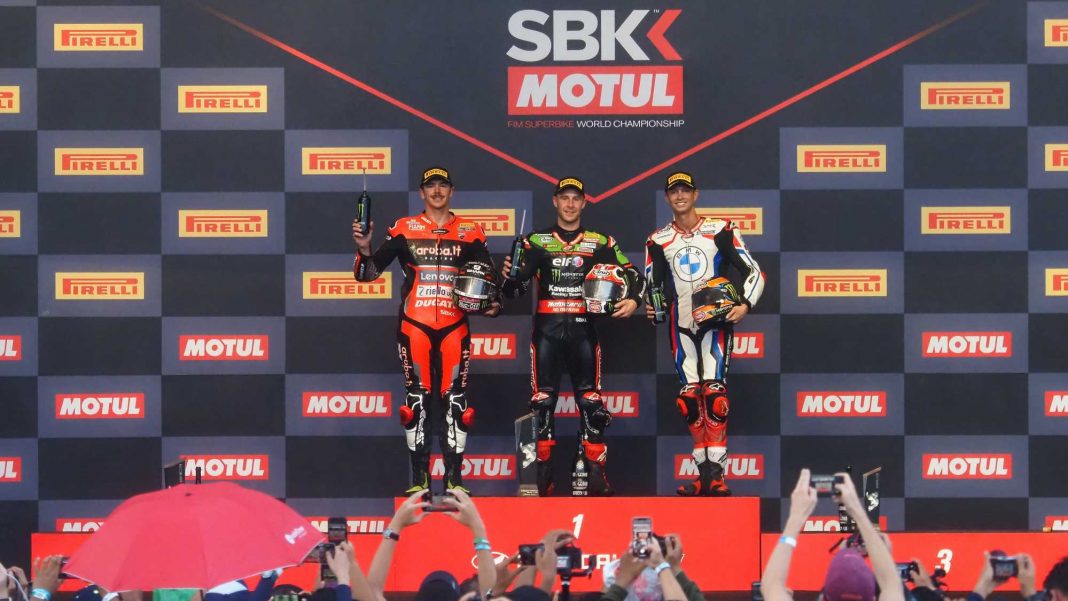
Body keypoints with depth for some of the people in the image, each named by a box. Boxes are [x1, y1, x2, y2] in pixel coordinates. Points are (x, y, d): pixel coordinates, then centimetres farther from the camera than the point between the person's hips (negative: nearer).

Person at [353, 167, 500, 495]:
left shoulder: (470, 232, 7)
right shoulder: (404, 229, 5)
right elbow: (368, 273, 2)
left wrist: (492, 303, -8)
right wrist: (364, 248, -17)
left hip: (455, 326, 1)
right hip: (414, 326, -1)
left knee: (455, 400, -2)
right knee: (416, 399, 0)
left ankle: (454, 478, 3)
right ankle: (419, 479, 5)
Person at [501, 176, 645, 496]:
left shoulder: (600, 242, 9)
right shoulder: (536, 241, 9)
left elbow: (633, 275, 8)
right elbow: (517, 287, 5)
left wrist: (632, 300, -12)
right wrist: (509, 277, -18)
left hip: (583, 328, 0)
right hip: (547, 327, 0)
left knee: (591, 403, -3)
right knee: (542, 402, -3)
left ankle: (596, 473, 0)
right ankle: (542, 475, 1)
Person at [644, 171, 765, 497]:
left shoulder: (720, 230, 0)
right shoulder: (658, 241, 10)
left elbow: (754, 271, -1)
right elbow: (651, 284, 17)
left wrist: (744, 305, -16)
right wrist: (651, 305, -5)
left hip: (715, 321, -4)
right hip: (681, 326, 4)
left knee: (714, 393, -16)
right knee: (690, 399, 1)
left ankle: (716, 473, -20)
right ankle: (703, 473, 7)